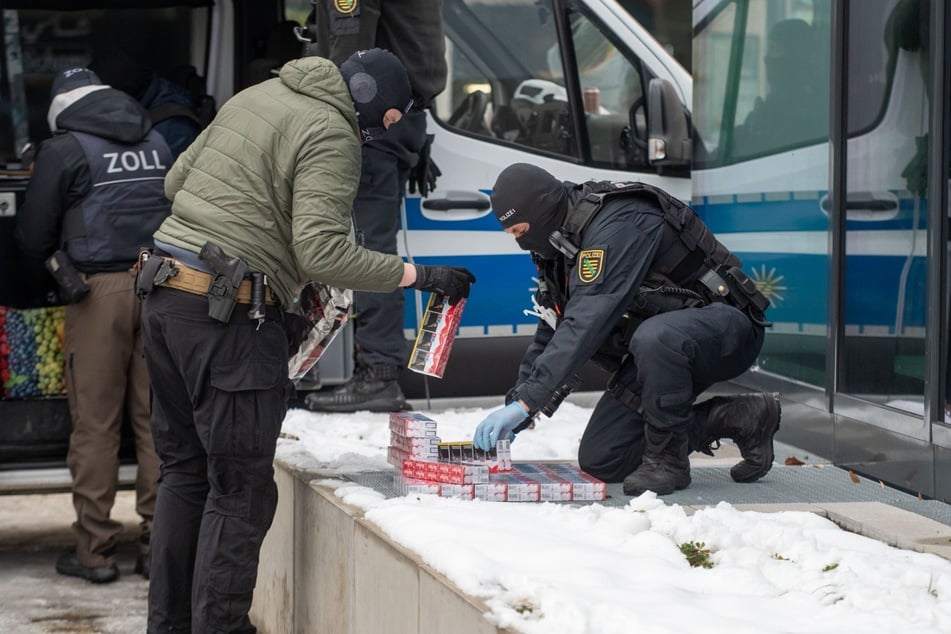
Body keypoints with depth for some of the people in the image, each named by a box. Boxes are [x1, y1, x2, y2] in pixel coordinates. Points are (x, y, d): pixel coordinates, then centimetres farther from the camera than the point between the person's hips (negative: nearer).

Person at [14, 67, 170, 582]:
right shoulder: (156, 142, 14)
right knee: (155, 419, 6)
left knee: (95, 422, 1)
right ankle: (158, 544, 8)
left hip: (100, 289, -4)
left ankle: (94, 549, 3)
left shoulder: (63, 150, -1)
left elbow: (33, 238, 2)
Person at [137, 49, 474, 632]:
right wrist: (419, 275, -13)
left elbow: (176, 180, 23)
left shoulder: (255, 98, 17)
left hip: (166, 293, 9)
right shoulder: (331, 135, -10)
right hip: (227, 314, -9)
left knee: (186, 471, 17)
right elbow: (322, 251, -19)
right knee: (240, 490, -4)